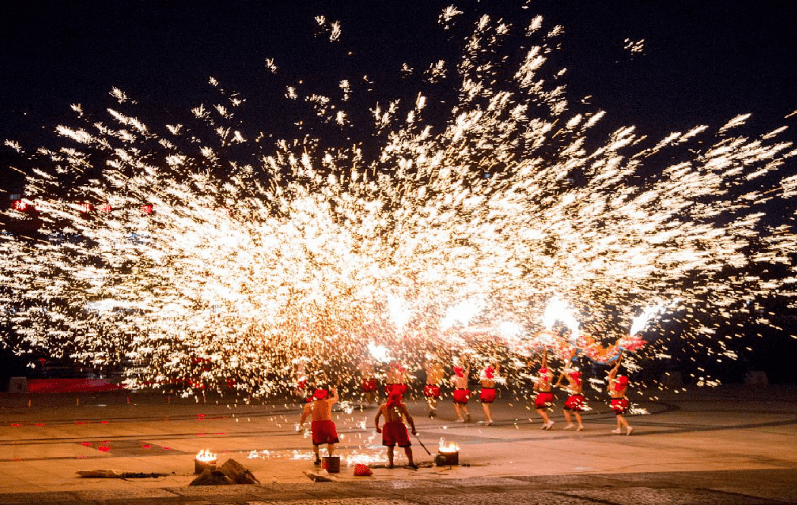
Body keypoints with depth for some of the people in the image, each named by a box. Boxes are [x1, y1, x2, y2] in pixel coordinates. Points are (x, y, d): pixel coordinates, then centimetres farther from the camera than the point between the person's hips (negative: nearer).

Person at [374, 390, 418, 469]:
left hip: (388, 427, 3)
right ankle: (411, 462, 1)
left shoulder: (383, 406, 12)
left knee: (390, 446, 16)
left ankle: (390, 463, 11)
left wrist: (377, 428, 29)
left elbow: (376, 418, 16)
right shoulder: (402, 405, 2)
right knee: (406, 446, 7)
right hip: (399, 426, -3)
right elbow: (409, 418, -2)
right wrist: (413, 429, 3)